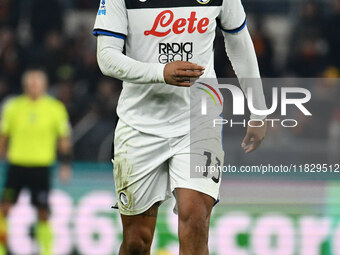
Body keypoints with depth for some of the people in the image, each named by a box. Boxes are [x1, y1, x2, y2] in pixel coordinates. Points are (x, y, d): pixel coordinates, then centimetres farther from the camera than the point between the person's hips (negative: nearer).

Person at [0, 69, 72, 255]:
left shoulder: (55, 109, 1)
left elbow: (64, 139, 6)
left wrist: (65, 164, -1)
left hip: (41, 167, -1)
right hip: (16, 164, 1)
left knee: (43, 212, -2)